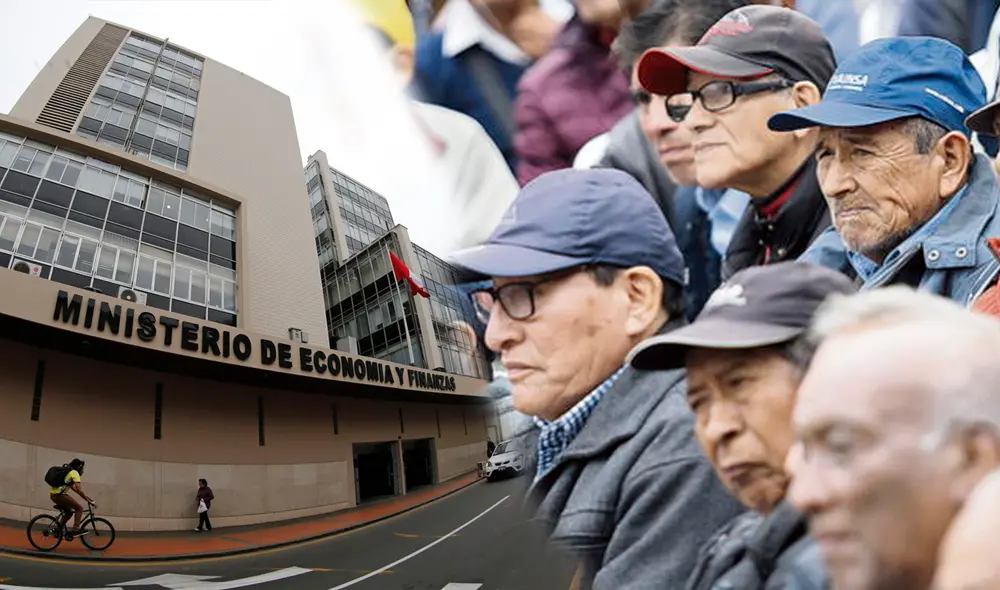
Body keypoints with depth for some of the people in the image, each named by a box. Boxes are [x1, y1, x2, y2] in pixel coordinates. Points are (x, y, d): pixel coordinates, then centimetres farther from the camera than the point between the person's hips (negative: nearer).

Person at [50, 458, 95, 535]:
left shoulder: (68, 472, 24)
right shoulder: (74, 473, -4)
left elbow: (74, 488, 24)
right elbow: (79, 490, -13)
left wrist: (87, 497, 21)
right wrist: (89, 501, -10)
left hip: (53, 495, 9)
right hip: (59, 495, -9)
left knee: (69, 511, 24)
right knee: (79, 508, 0)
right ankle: (75, 529, -9)